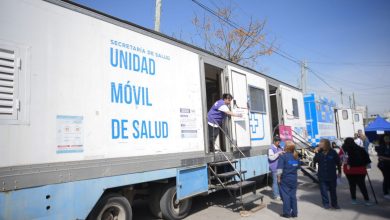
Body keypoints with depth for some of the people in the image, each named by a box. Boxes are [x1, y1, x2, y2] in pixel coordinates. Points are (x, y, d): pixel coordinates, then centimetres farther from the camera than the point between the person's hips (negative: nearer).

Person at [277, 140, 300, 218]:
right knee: (293, 195, 13)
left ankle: (287, 213, 8)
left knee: (286, 196, 3)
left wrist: (279, 178, -9)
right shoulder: (296, 156, 6)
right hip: (294, 179, 6)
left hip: (285, 179, -6)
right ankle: (294, 213, 19)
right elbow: (298, 167, 15)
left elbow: (280, 169, -18)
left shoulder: (283, 156, -15)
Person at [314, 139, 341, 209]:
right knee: (324, 190, 5)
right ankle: (326, 203, 18)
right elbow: (314, 161, -12)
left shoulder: (333, 152, -8)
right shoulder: (319, 153, -5)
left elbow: (338, 162, 2)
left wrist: (339, 172, 7)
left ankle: (334, 203, 29)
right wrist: (317, 153, -23)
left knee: (333, 190, 14)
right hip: (322, 176, 0)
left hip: (332, 175, 0)